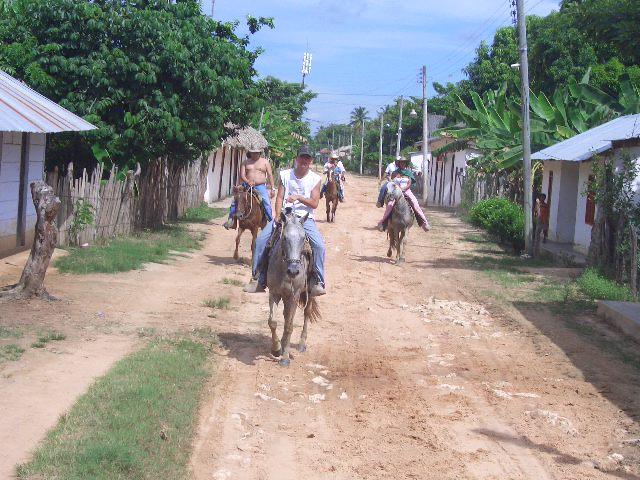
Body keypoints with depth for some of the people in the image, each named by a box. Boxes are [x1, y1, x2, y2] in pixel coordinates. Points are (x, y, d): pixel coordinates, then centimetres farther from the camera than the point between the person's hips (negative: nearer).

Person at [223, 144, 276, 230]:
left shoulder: (265, 162, 7)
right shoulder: (246, 162, 10)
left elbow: (270, 176, 5)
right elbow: (242, 175, 2)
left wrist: (272, 189, -2)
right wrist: (247, 181, -19)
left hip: (261, 187, -2)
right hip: (247, 186, 2)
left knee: (266, 202, -21)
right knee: (235, 200, -10)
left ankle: (272, 221, -13)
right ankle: (231, 220, -3)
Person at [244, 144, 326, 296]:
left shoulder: (315, 179, 3)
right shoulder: (285, 175, 9)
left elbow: (314, 203, -3)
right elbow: (279, 198, 5)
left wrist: (299, 197, -18)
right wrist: (278, 215, -10)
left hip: (305, 217, -2)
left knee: (319, 244, -27)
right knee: (261, 239, -15)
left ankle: (318, 282, -13)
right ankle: (258, 280, -4)